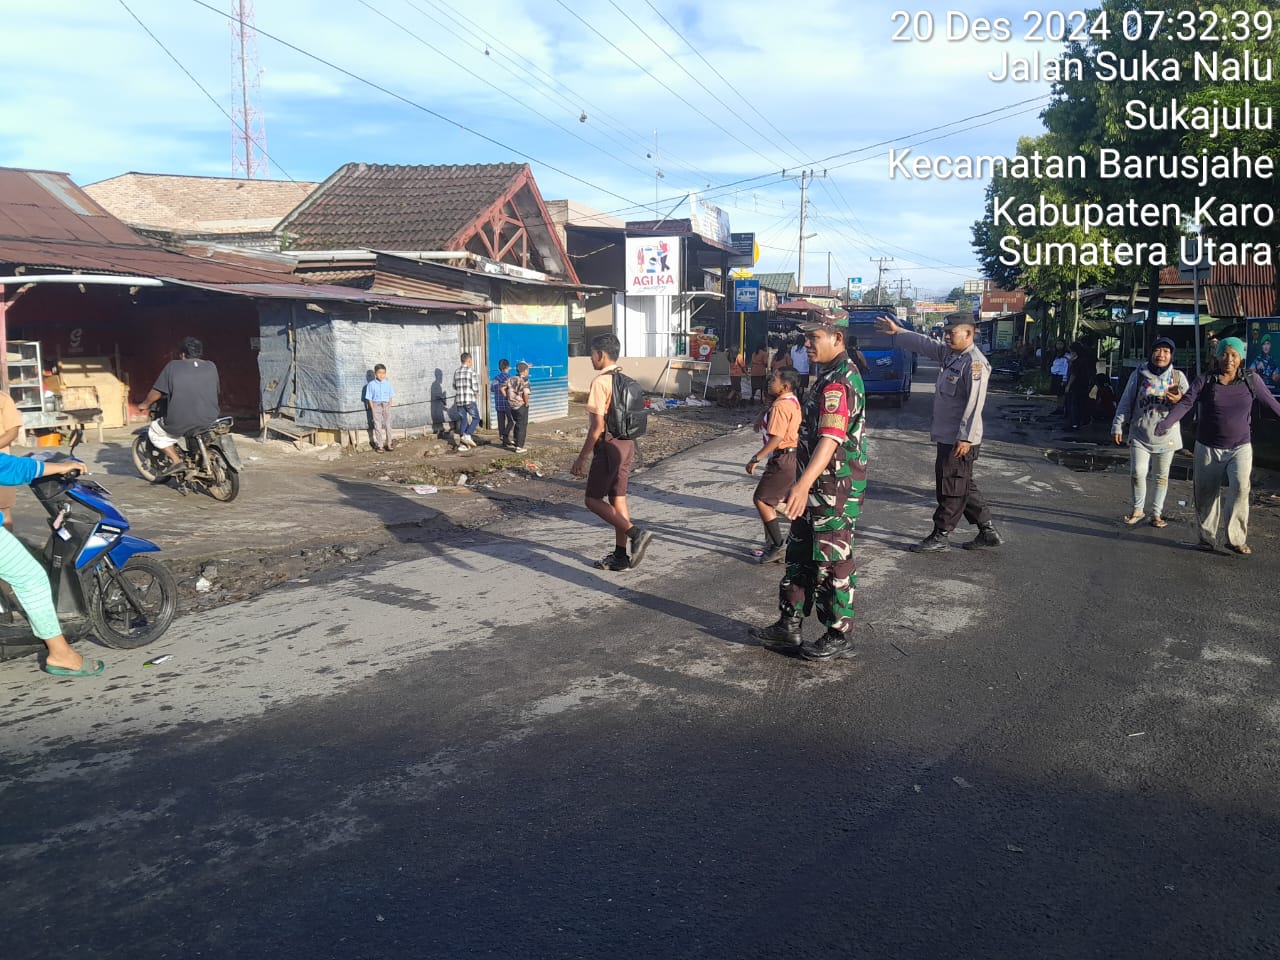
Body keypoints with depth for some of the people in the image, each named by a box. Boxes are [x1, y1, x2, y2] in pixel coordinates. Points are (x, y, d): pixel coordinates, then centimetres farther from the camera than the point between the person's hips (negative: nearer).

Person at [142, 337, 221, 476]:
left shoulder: (172, 366, -1)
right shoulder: (211, 367, 6)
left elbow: (156, 392, 2)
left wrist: (145, 404, 22)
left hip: (180, 424, -3)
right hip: (210, 421, 3)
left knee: (154, 431, 23)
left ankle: (175, 460, 8)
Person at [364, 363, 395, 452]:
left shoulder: (388, 383, 0)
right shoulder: (371, 384, -6)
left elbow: (390, 397, 5)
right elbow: (369, 398, -3)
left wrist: (389, 407, -2)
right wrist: (373, 409, -8)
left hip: (386, 405, 2)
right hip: (376, 405, -2)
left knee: (388, 425, 7)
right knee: (378, 426, 2)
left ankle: (388, 444, 18)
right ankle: (379, 445, 9)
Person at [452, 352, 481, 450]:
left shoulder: (456, 372, 10)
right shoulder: (471, 370, -7)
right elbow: (475, 386, -10)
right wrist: (477, 394, 9)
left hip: (459, 401, 5)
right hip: (470, 400, -5)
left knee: (463, 421, 11)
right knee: (476, 418, 10)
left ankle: (462, 444, 8)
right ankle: (467, 435, -10)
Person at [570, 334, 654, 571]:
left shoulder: (600, 382, -15)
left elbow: (598, 425, -19)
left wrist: (582, 458, -14)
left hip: (609, 445, -9)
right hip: (627, 444, 9)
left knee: (593, 499, 1)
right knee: (617, 498, 12)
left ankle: (635, 533, -14)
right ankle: (620, 556, 15)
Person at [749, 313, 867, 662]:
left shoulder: (838, 382, -21)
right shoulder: (833, 374, 13)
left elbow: (830, 439, -35)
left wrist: (803, 484, -48)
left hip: (835, 489, -11)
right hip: (817, 488, 11)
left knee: (833, 563, 2)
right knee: (799, 556, 16)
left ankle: (838, 637, 16)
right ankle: (788, 627, 27)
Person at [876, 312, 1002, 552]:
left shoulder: (975, 363, -18)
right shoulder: (948, 354, 10)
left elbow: (974, 404, -22)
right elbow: (923, 344, 24)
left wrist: (965, 438, -23)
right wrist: (897, 331, 26)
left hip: (960, 440, -10)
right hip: (947, 435, 10)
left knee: (951, 488, 1)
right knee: (963, 486, 15)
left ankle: (940, 536, 10)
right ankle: (988, 531, 23)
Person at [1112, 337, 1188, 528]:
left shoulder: (1178, 376, 3)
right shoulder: (1138, 375, 1)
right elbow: (1125, 403, 4)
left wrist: (1179, 400, -20)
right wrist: (1117, 426, 0)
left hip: (1166, 435, 1)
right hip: (1140, 435, -1)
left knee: (1161, 476, 7)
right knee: (1137, 473, -8)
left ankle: (1156, 513, 17)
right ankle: (1138, 509, 11)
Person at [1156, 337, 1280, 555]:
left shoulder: (1251, 380, 1)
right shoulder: (1204, 381, -2)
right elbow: (1185, 403, -14)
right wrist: (1166, 423, -29)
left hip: (1240, 448, 0)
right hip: (1208, 448, 1)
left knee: (1240, 486, -21)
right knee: (1206, 494, 5)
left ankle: (1237, 539, -12)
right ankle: (1207, 537, 22)